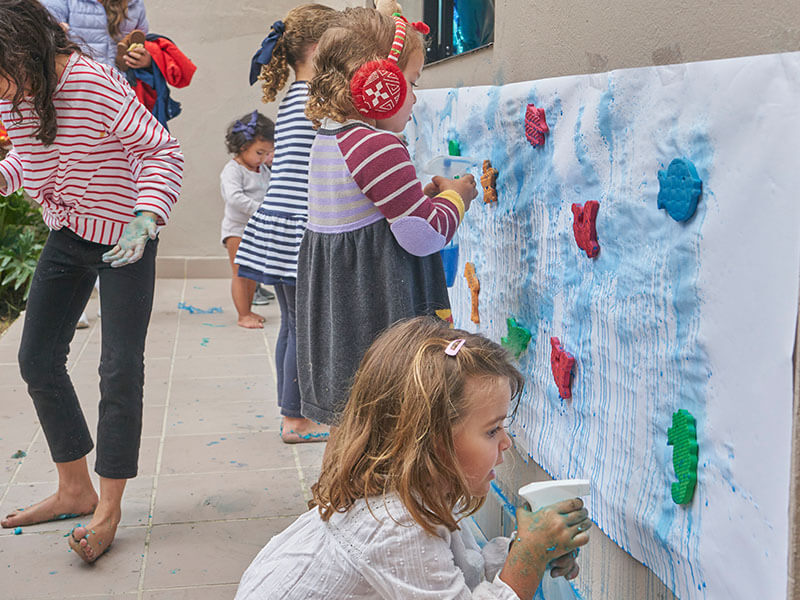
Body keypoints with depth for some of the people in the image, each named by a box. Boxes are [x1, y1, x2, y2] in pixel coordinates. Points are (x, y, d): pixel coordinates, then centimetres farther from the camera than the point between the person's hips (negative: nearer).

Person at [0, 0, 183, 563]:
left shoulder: (96, 84, -25)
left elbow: (163, 151, -20)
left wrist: (145, 218, -32)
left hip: (125, 240, -7)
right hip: (65, 236, 8)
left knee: (120, 370, -5)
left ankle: (109, 509, 9)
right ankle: (75, 490, 25)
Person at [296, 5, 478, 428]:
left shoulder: (326, 140, 11)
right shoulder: (377, 146, -18)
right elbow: (424, 235, -17)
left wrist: (420, 196, 12)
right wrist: (454, 197, 1)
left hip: (336, 314, 10)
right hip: (378, 313, -10)